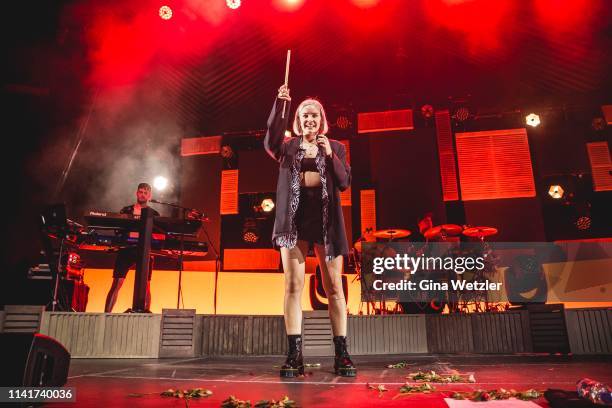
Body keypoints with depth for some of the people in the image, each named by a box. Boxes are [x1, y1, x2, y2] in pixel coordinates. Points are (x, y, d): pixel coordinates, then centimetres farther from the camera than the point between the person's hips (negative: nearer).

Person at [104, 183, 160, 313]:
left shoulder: (154, 215, 10)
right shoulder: (126, 210, 12)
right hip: (126, 249, 0)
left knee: (146, 286, -1)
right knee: (117, 283, -3)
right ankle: (106, 313, 1)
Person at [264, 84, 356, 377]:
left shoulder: (335, 147, 14)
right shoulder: (288, 146, 14)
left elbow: (344, 183, 4)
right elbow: (270, 142, -9)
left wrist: (330, 155, -10)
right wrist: (280, 105, -15)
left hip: (326, 218, 0)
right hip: (294, 217, 0)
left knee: (333, 287, 0)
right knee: (293, 285, -5)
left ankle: (341, 354, 7)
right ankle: (294, 356, 0)